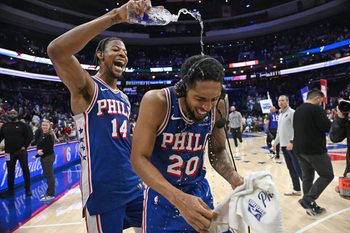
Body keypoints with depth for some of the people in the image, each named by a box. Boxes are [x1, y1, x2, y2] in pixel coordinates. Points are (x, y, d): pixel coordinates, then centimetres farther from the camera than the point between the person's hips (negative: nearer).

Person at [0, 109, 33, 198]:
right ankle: (10, 190, 24)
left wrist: (25, 146, -10)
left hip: (21, 151, -3)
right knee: (10, 171, 11)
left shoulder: (23, 125, -2)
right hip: (9, 152, 3)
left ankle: (28, 189, 14)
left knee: (25, 169, 2)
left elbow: (30, 136, -5)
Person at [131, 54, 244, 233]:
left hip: (199, 191, 4)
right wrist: (179, 198, -36)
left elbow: (218, 151, 2)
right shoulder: (156, 102, -25)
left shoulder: (218, 108, -12)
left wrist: (233, 178, -19)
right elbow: (139, 158, -24)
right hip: (161, 193, -3)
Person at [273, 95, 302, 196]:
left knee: (298, 168, -6)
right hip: (283, 145, 8)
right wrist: (275, 142, 20)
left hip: (292, 145, -8)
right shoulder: (280, 114, 17)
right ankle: (297, 189, 20)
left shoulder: (292, 112, -9)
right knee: (291, 168, 12)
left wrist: (292, 141, -24)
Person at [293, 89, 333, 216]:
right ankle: (307, 199, -4)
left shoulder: (298, 110, 14)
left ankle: (310, 205, 20)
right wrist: (326, 120, 3)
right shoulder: (316, 109, -12)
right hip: (315, 149, -8)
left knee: (307, 176, 14)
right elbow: (327, 127, -16)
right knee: (327, 175, 6)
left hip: (299, 149, 8)